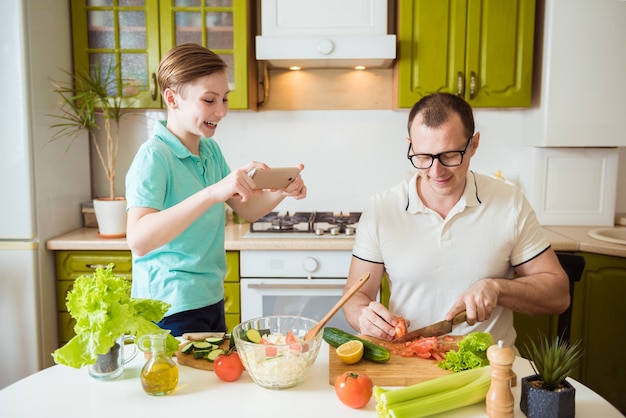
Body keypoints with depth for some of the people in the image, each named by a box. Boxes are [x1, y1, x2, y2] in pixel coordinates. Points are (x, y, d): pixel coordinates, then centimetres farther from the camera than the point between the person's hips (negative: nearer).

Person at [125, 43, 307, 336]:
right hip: (171, 309, -8)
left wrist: (281, 192, -10)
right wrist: (212, 192, -41)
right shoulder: (154, 156, -19)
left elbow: (246, 209, 11)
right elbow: (138, 239, -33)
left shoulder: (211, 150, 6)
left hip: (211, 300, 8)